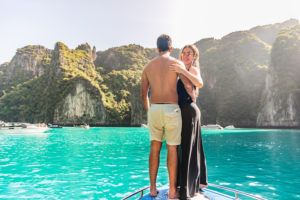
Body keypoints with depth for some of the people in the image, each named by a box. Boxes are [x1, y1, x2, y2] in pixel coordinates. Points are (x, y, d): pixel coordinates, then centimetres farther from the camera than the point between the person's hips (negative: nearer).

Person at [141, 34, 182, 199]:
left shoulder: (148, 66, 11)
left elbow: (144, 94, 14)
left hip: (154, 109, 3)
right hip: (172, 109, -3)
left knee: (155, 148, 10)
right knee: (172, 149, 4)